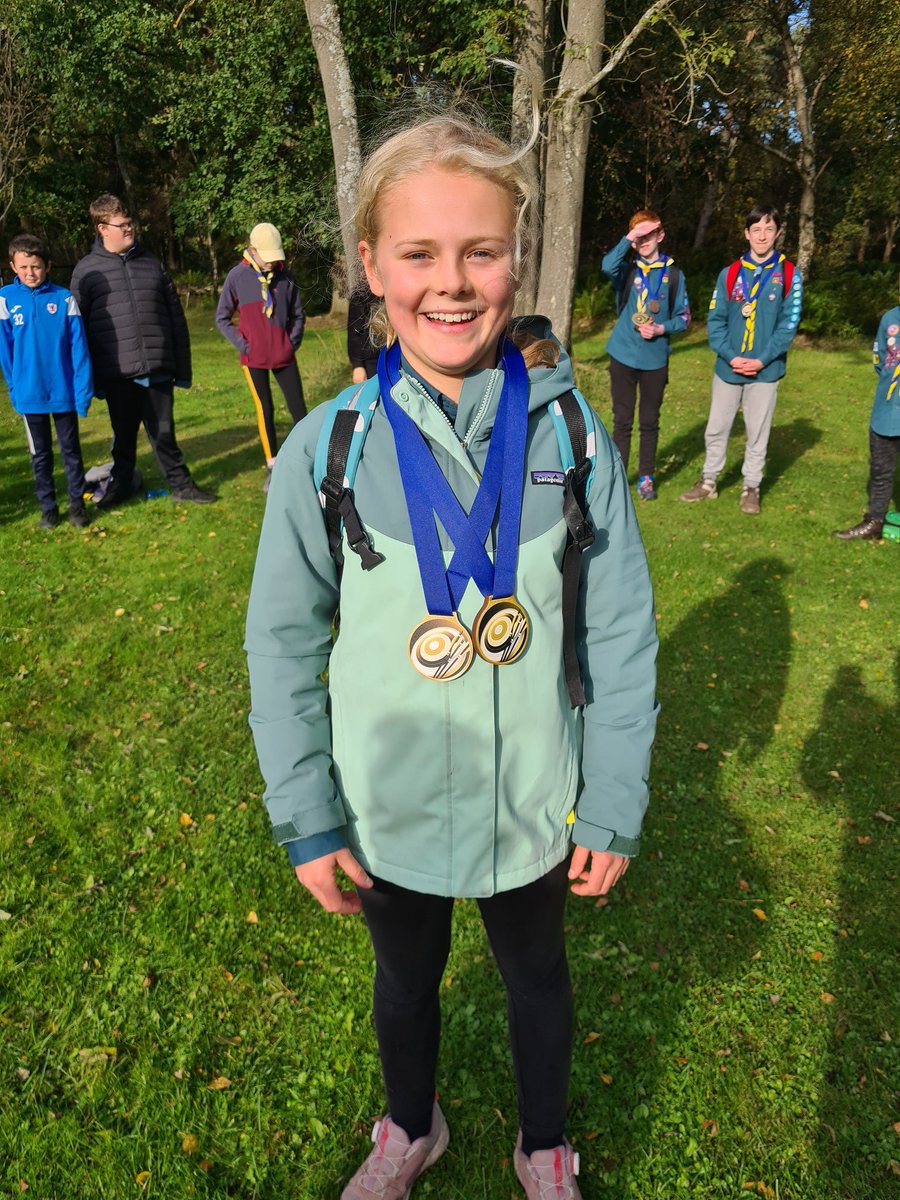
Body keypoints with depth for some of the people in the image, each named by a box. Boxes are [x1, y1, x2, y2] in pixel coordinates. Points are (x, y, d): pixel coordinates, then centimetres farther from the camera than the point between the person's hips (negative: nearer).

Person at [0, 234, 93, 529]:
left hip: (64, 392, -1)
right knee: (40, 454, 12)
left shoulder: (64, 298, -7)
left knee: (71, 450, 11)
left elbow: (78, 347, -7)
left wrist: (84, 390, -10)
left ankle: (77, 503, 23)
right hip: (29, 394, 1)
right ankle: (48, 507, 24)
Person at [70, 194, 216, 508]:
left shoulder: (152, 263, 10)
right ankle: (121, 483, 28)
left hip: (157, 369, 1)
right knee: (123, 434, 11)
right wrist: (90, 377, 0)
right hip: (118, 373, -1)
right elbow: (79, 325, 3)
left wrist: (183, 368, 7)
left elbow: (176, 317, 11)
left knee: (164, 432, 6)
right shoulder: (86, 269, 4)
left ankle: (180, 483, 19)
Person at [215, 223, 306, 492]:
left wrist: (294, 341, 0)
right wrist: (242, 344, -6)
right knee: (265, 411, 5)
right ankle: (272, 468, 15)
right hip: (254, 358, -1)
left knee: (298, 408, 2)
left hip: (285, 356, 2)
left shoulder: (285, 276, -2)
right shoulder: (237, 276, -7)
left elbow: (298, 314, 10)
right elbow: (222, 318, 1)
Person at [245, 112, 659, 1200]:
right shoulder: (328, 445, -15)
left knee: (536, 976, 25)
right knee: (405, 977, 26)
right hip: (385, 812, 1)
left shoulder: (572, 438, -14)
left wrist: (615, 808, -3)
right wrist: (304, 819, -5)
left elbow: (621, 638, -6)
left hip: (533, 807, 0)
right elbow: (282, 643, -7)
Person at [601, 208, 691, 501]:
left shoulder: (672, 273, 4)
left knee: (650, 421, 9)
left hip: (655, 359, 1)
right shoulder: (626, 268, 1)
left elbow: (684, 317, 5)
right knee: (622, 420, 4)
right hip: (623, 355, -1)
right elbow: (607, 266, -23)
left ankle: (646, 477, 21)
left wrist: (661, 329, -11)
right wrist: (630, 237, -23)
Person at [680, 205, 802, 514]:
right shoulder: (729, 274, 3)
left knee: (758, 433, 7)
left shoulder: (789, 275, -2)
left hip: (765, 371, -2)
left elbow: (788, 323, -5)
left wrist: (762, 360, -15)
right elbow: (715, 320, -1)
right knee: (716, 429, 10)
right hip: (727, 368, 2)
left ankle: (751, 489, 19)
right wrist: (730, 357, -13)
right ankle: (708, 482, 25)